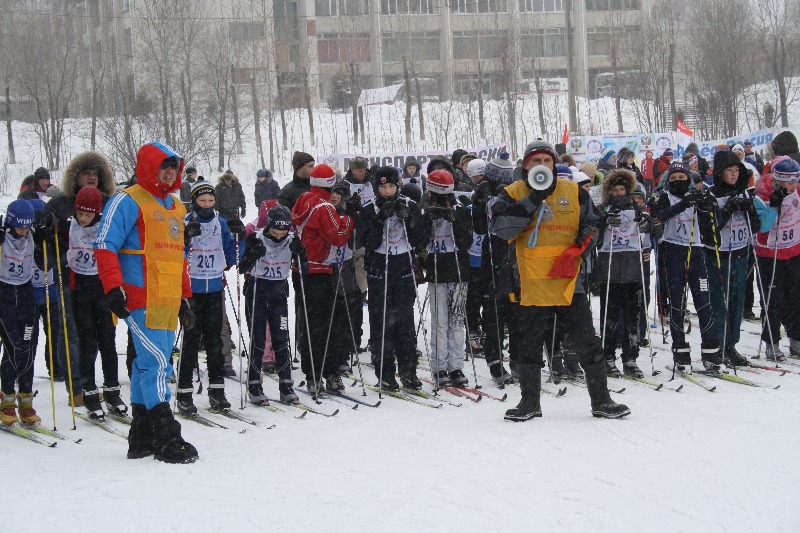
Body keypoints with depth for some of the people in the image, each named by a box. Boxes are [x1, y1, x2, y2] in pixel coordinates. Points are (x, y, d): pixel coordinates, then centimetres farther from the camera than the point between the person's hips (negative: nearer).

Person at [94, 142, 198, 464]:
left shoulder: (175, 208, 21)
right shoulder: (129, 202, -4)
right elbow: (105, 246, -9)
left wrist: (184, 297, 23)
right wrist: (113, 288, -17)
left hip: (168, 303, 8)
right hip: (141, 301, -8)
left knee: (148, 365, 10)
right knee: (156, 362, -13)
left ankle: (142, 437, 14)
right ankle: (166, 439, -13)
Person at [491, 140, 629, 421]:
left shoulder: (574, 192, 7)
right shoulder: (513, 194, 3)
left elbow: (591, 227, 11)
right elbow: (501, 228, -13)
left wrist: (576, 250, -7)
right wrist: (533, 200, -17)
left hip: (569, 282, 0)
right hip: (532, 284, 0)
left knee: (586, 343, 1)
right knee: (527, 345, 9)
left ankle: (601, 401, 12)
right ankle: (530, 402, 24)